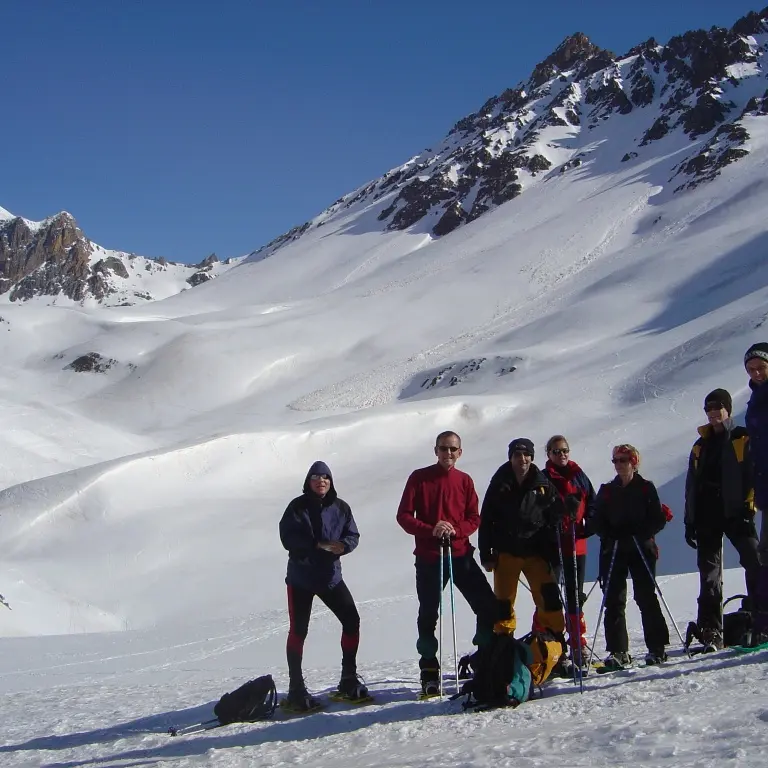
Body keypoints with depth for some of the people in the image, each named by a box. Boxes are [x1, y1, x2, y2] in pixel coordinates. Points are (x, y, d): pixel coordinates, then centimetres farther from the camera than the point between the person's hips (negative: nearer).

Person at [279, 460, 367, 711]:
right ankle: (296, 690, 6)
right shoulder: (297, 507, -8)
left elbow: (353, 535, 3)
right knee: (298, 631, -1)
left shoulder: (340, 507, 2)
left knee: (352, 621, 2)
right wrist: (317, 545, -25)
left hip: (330, 576, 4)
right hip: (301, 578, -4)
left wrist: (342, 545, -20)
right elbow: (288, 537, -15)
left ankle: (349, 680, 16)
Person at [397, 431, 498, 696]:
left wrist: (455, 530, -14)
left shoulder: (465, 480, 8)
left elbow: (474, 519, 6)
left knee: (488, 607, -4)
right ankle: (429, 670, 16)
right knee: (428, 614, 4)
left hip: (460, 554, 2)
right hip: (429, 557, -2)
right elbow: (404, 516, -4)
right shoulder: (419, 478, 0)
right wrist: (430, 530, -19)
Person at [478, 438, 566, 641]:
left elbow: (555, 517, 5)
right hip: (506, 552, 0)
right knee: (504, 600, 4)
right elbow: (486, 521, 1)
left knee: (549, 597, -8)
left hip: (536, 552, 0)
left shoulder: (543, 485, 2)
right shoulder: (499, 485, 0)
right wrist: (486, 554, -3)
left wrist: (553, 553, -1)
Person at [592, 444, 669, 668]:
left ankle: (657, 647, 3)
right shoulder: (606, 490, 11)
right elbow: (597, 521, 8)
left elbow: (658, 519, -1)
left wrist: (639, 533, -16)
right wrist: (610, 535, -11)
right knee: (614, 601, -2)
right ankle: (618, 651, 1)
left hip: (642, 549, -3)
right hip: (613, 551, 3)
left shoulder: (646, 488, 3)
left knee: (646, 597, -5)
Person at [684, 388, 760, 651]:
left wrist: (748, 506, -13)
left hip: (736, 514, -4)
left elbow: (756, 474, -1)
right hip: (707, 518, 4)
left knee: (755, 563, -16)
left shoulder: (744, 440, 6)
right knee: (708, 573, 1)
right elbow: (691, 487, 18)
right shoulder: (701, 446, 19)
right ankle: (711, 633, 1)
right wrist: (689, 521, 13)